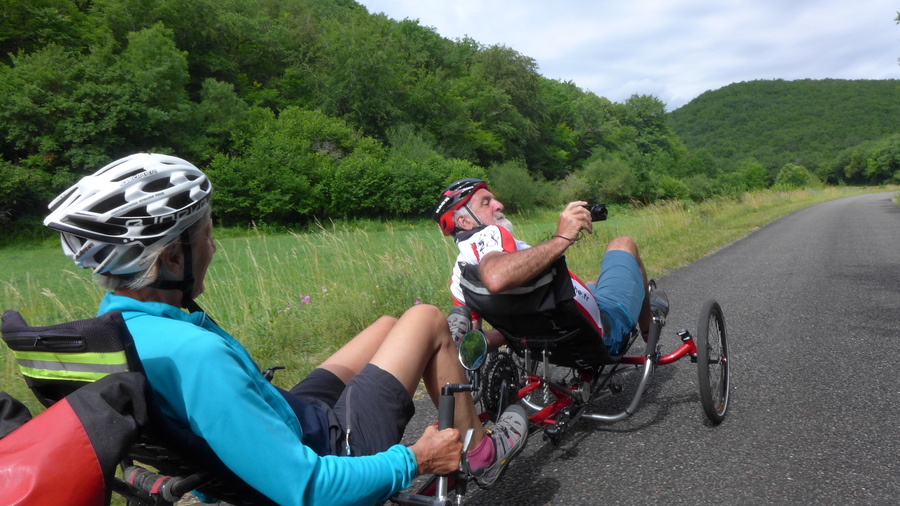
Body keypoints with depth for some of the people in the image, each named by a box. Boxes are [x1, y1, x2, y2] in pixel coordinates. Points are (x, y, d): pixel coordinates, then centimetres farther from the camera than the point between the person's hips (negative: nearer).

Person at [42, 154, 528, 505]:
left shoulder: (115, 320, -7)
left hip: (291, 420, 8)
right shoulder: (194, 353, -37)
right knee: (428, 319, 1)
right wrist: (414, 461, -19)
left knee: (389, 326, 19)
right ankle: (480, 453, 20)